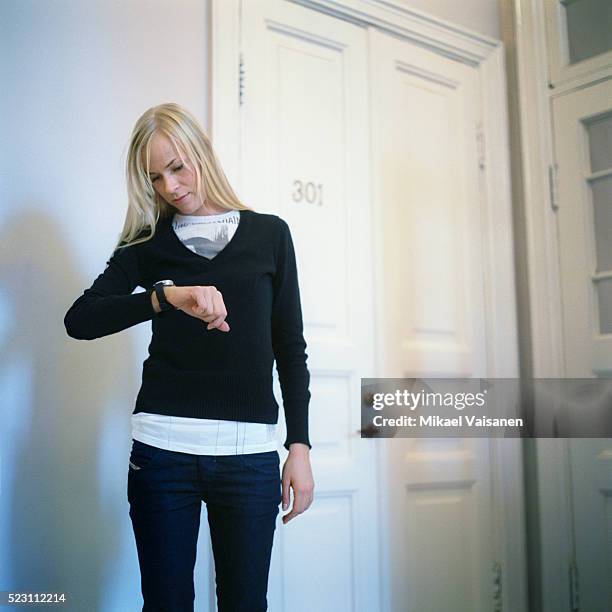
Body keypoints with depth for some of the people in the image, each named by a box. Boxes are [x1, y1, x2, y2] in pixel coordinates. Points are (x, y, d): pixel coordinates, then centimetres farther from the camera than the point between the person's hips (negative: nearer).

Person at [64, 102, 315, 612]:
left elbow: (290, 348, 7)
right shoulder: (147, 244, 8)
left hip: (249, 452, 0)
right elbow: (80, 320, -6)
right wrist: (166, 295, -22)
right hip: (162, 448, 1)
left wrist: (300, 446, 1)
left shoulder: (269, 233, 7)